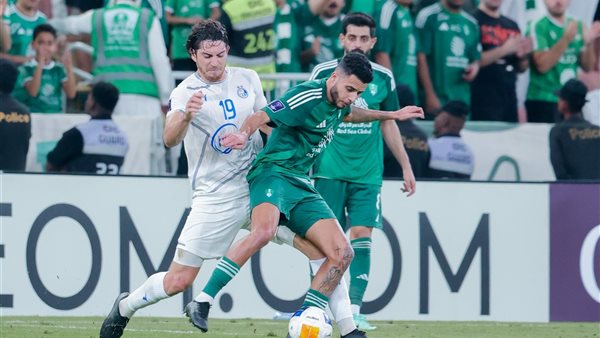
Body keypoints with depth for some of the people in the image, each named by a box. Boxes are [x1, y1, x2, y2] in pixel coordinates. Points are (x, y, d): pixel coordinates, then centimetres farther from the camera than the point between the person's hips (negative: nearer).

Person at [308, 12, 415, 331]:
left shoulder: (383, 78, 6)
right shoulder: (323, 73, -1)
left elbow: (389, 125, 16)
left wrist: (406, 167, 17)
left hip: (367, 173, 1)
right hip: (329, 170, -1)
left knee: (361, 234, -7)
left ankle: (354, 308, -7)